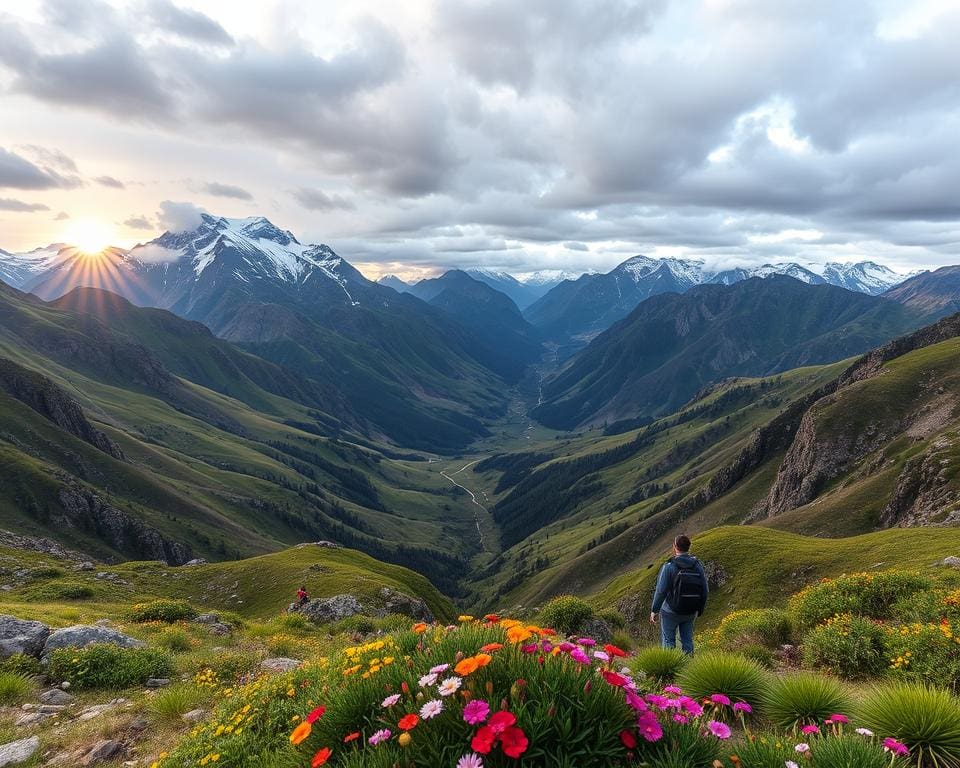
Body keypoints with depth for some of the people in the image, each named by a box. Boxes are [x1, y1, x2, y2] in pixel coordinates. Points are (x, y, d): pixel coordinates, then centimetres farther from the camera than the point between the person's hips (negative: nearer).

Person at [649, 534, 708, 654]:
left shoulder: (669, 566, -16)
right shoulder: (698, 565, -3)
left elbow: (661, 590, -16)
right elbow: (705, 590, 2)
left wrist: (654, 610, -6)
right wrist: (700, 610, 15)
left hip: (671, 612, -4)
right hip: (691, 612, 4)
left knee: (668, 640, 7)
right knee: (687, 641, 15)